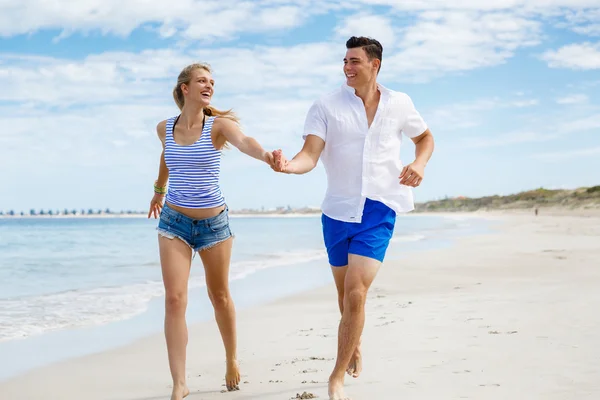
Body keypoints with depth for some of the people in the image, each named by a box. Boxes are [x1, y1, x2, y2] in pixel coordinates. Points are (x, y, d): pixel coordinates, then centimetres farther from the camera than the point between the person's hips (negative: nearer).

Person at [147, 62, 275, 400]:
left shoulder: (219, 125, -11)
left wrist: (264, 154, -56)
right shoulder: (165, 128, 0)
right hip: (174, 221, 2)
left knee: (220, 296, 13)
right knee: (175, 299, -9)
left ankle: (232, 360, 37)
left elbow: (244, 141, -34)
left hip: (214, 222, -2)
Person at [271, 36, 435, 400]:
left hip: (379, 210, -1)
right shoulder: (327, 106, -2)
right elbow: (311, 154, -13)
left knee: (356, 292, -15)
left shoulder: (399, 104, 3)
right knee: (345, 292, 15)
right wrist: (289, 165, -36)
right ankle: (355, 347, 44)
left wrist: (419, 164, -1)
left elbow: (425, 137, 20)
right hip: (338, 210, 1)